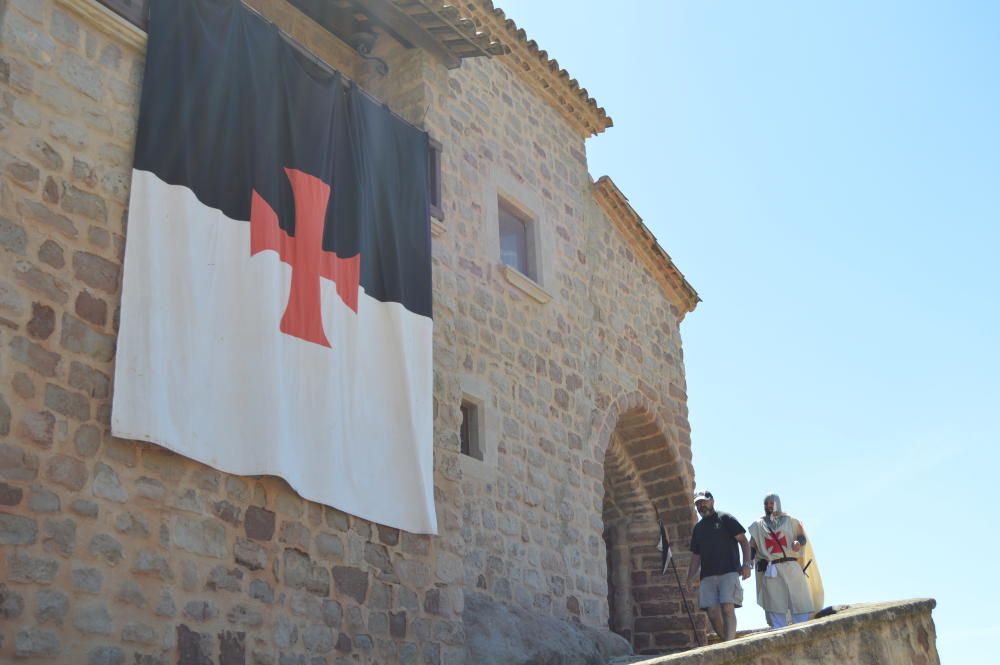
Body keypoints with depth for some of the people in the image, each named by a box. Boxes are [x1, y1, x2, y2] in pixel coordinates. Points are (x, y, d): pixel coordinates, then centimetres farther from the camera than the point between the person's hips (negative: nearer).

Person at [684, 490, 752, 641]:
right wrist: (690, 579, 14)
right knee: (713, 612, -5)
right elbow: (696, 556, 23)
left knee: (728, 608, -17)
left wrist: (746, 564, -11)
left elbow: (744, 541, 2)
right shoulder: (698, 528, 21)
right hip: (707, 576, 5)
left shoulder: (725, 519, 8)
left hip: (729, 572, -5)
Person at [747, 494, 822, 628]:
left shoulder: (790, 521, 15)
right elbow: (752, 548, 10)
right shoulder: (758, 525, 16)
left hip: (791, 567, 0)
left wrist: (798, 541, -16)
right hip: (770, 570, 0)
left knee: (799, 601, -6)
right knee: (775, 607, -4)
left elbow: (803, 538, 7)